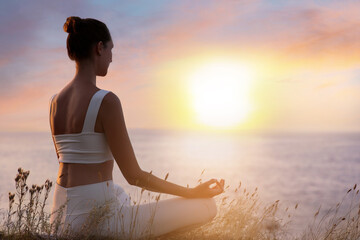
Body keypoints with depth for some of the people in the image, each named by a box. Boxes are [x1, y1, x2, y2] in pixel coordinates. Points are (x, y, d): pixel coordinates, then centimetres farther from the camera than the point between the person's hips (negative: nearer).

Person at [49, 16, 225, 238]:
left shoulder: (55, 101, 7)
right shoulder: (106, 101, -17)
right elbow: (134, 175, -14)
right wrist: (192, 192, -3)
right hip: (96, 218, -9)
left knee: (119, 191, 42)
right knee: (207, 206, 1)